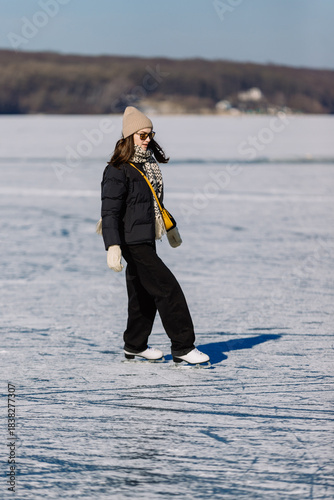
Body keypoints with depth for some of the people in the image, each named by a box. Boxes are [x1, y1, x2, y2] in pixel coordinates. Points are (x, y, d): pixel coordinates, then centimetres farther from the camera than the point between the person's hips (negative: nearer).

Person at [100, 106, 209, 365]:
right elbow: (110, 212, -20)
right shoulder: (118, 171, -16)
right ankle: (182, 347, -8)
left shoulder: (149, 164, 12)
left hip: (146, 239, 9)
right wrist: (113, 246, -28)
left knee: (143, 293, 17)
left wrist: (170, 227, 35)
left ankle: (135, 345, 31)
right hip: (132, 241, -9)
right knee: (168, 289, -11)